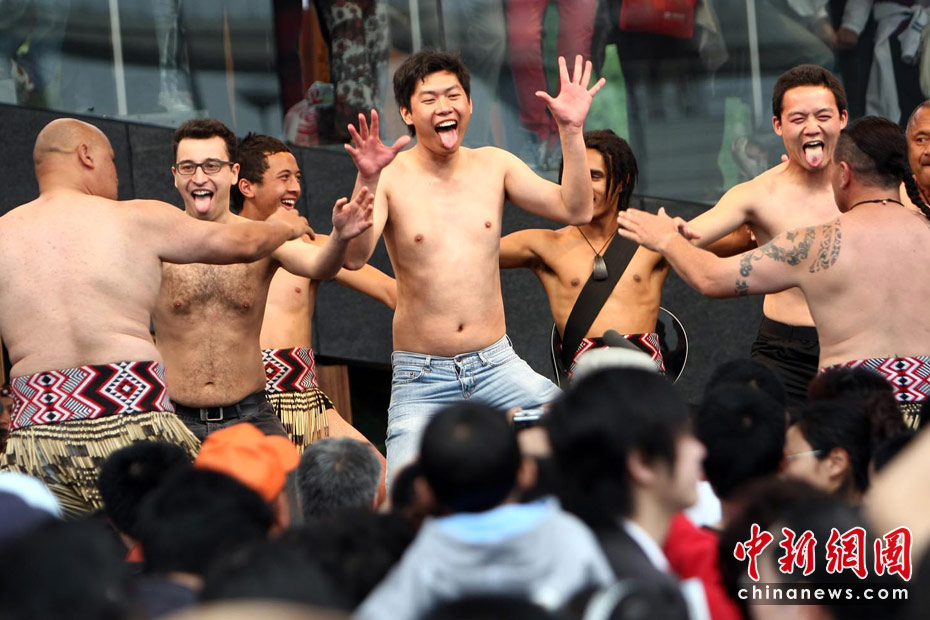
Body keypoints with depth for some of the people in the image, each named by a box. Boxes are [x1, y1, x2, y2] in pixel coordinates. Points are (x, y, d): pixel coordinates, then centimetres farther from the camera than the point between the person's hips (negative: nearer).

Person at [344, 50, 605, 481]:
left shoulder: (493, 165, 6)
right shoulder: (390, 178, -7)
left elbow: (575, 210, 1)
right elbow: (354, 256, -21)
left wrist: (571, 131, -8)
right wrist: (367, 179, -34)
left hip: (496, 365, 3)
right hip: (421, 378, -3)